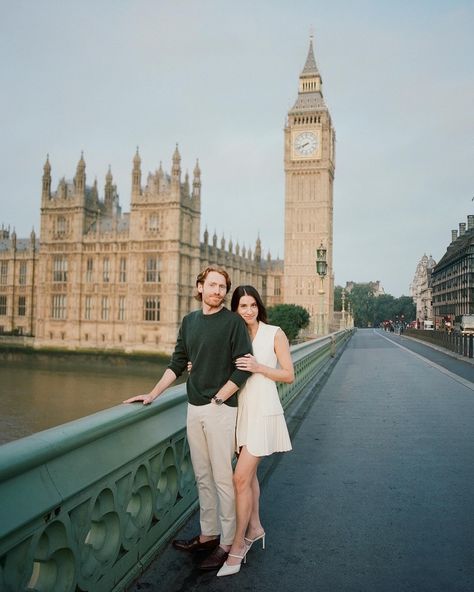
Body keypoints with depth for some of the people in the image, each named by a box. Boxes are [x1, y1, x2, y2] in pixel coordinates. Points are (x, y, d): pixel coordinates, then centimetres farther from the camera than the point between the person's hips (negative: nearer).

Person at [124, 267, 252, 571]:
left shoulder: (234, 322, -7)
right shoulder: (189, 321, 10)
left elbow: (244, 369, -11)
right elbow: (178, 363, 14)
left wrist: (217, 399, -12)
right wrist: (153, 394, 9)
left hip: (221, 409, -6)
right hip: (194, 409, 6)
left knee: (223, 478, 1)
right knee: (203, 477, 14)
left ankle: (227, 543, 13)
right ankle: (208, 534, 28)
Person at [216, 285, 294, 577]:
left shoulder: (275, 334, -6)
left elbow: (289, 375, -5)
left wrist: (259, 367, -19)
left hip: (263, 410, -5)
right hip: (241, 409, 5)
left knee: (241, 477, -8)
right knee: (249, 472, 17)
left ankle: (238, 546, 6)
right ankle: (255, 527, 36)